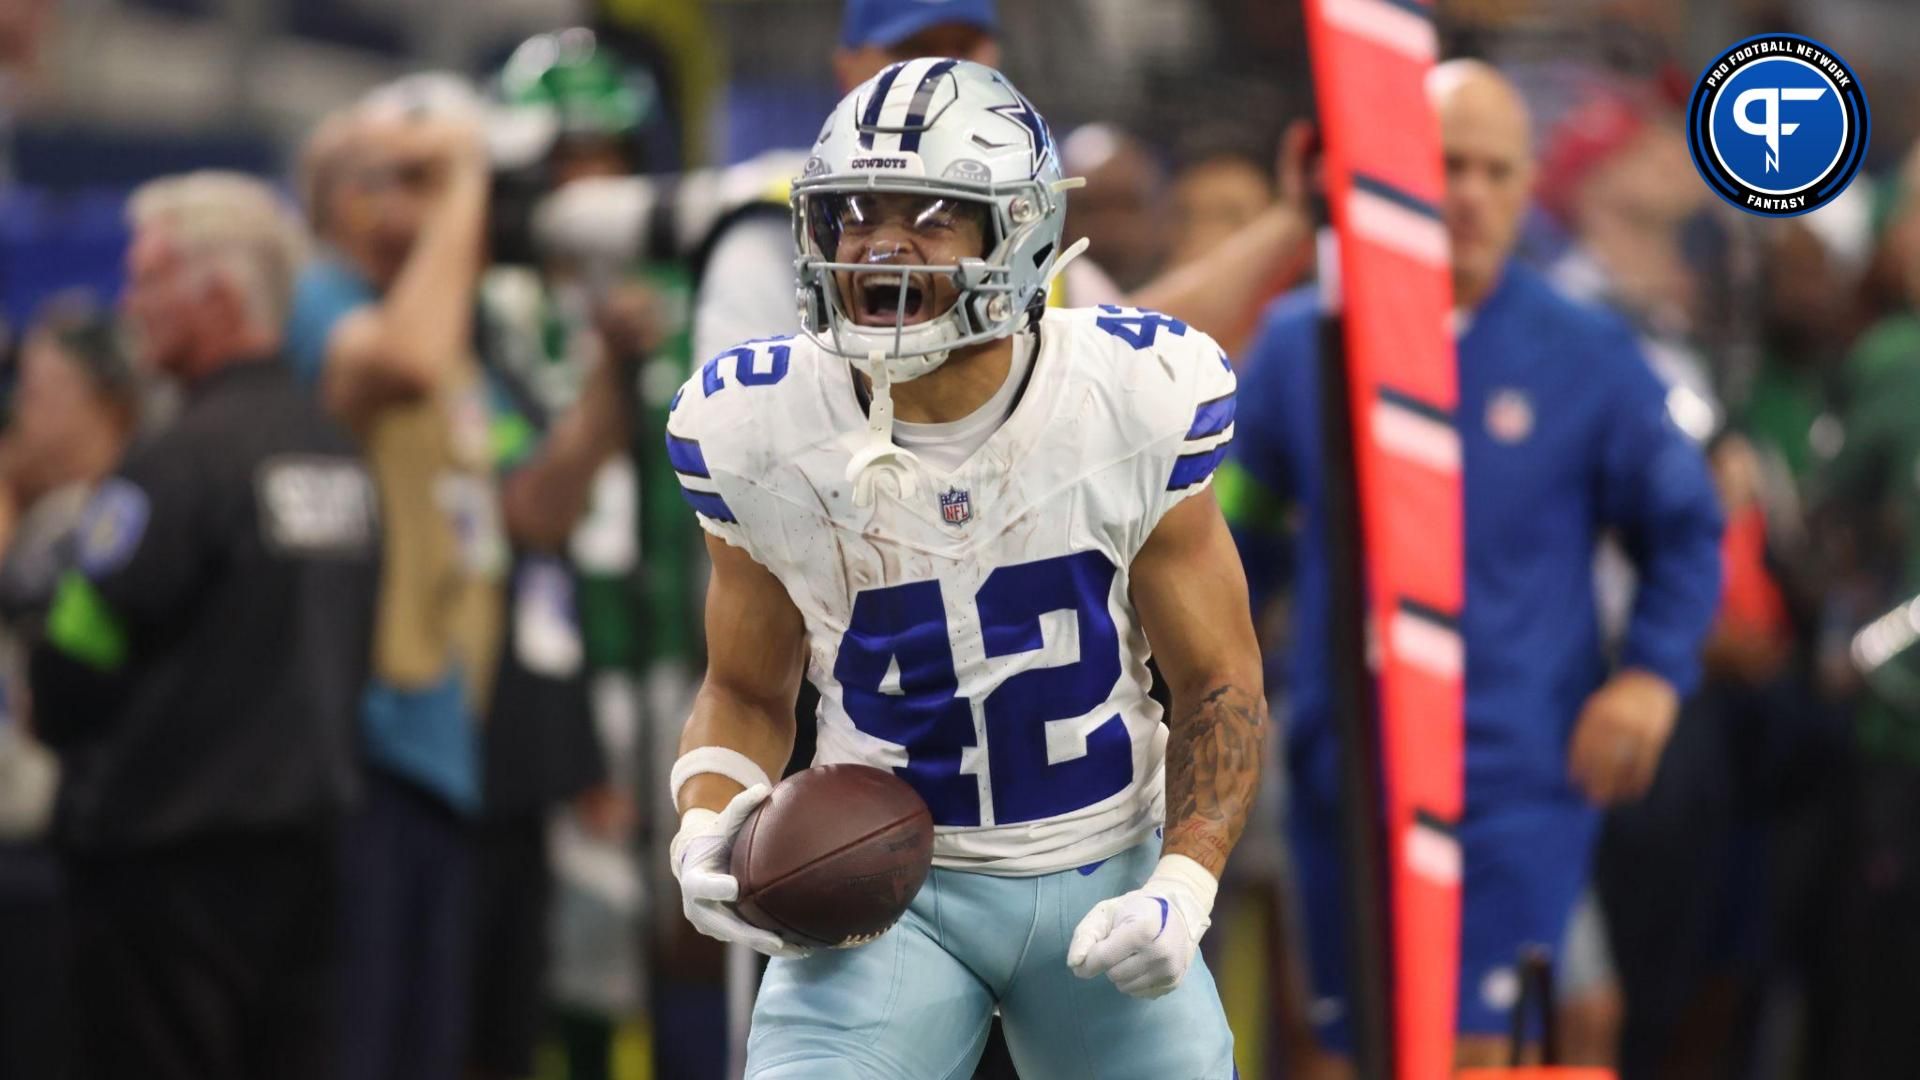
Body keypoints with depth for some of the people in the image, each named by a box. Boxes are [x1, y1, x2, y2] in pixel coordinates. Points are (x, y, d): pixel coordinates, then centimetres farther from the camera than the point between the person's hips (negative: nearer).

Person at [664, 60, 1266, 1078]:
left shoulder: (1134, 406, -12)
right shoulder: (761, 434, -10)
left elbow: (1219, 689, -2)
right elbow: (747, 690, 6)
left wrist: (1183, 889, -16)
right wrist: (709, 824, -14)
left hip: (1103, 883, 1)